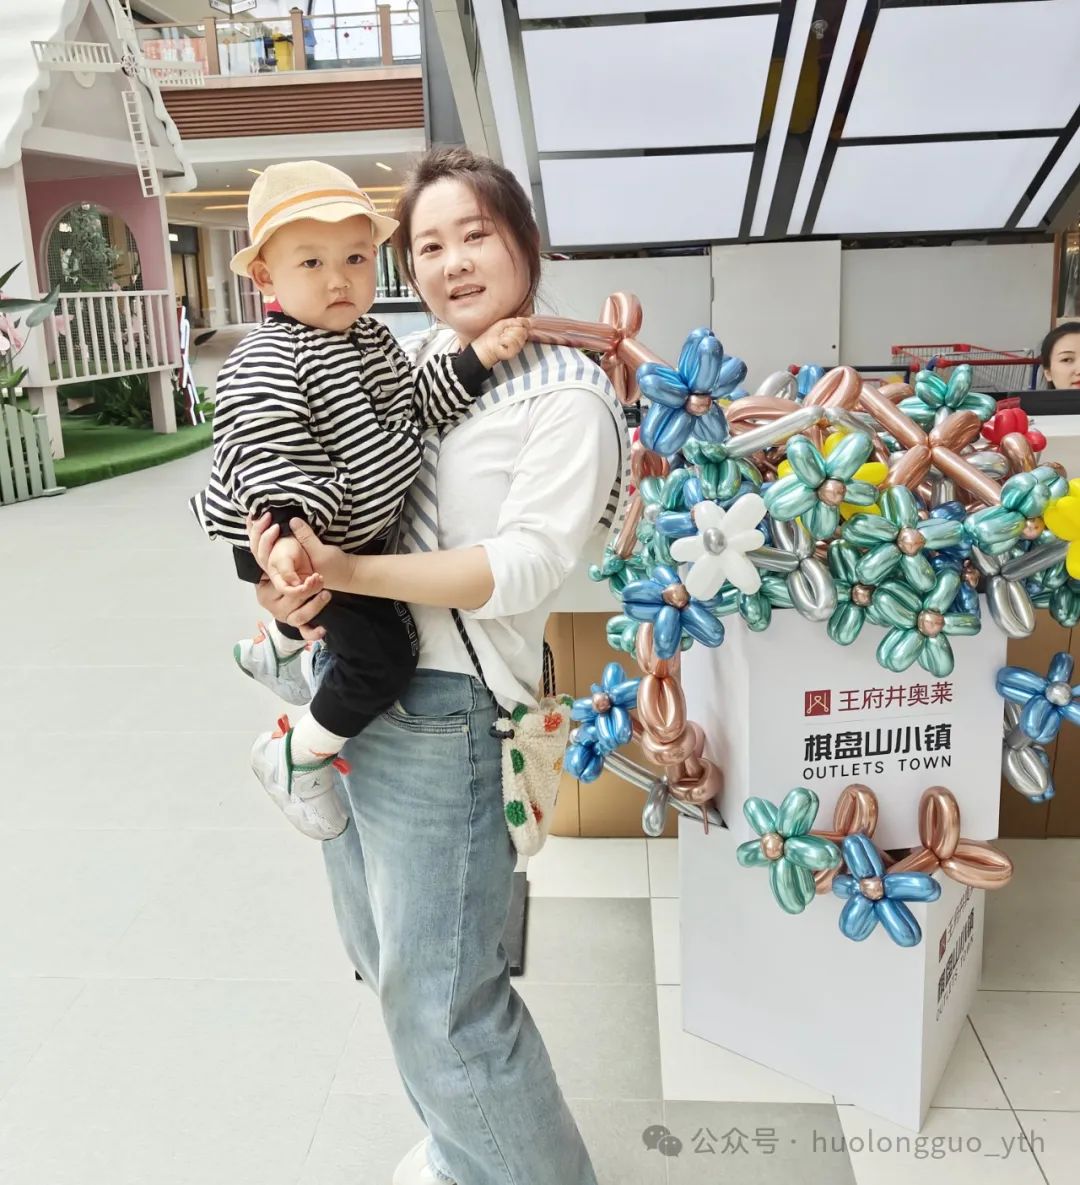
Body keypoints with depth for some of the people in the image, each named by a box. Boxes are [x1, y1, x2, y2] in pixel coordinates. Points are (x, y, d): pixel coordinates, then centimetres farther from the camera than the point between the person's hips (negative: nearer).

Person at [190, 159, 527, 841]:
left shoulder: (373, 337, 3)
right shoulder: (266, 362, -24)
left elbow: (417, 402, 4)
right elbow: (270, 458, -31)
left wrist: (479, 356, -7)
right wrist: (287, 531, -46)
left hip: (359, 535, 9)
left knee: (332, 608, 35)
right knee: (384, 656, -14)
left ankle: (275, 648, 67)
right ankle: (298, 756, 8)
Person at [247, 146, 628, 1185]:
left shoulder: (567, 397, -10)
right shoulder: (407, 357, 10)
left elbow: (521, 567, -19)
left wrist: (348, 573, -26)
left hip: (438, 710, -8)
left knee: (437, 993, 0)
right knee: (385, 959, 22)